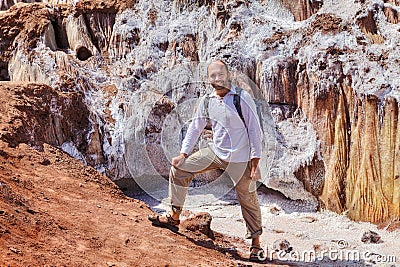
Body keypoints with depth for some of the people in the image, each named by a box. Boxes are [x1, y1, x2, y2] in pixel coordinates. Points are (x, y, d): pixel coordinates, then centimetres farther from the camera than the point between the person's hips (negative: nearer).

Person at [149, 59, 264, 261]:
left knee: (248, 200, 3)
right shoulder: (207, 101, 1)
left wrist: (255, 162, -15)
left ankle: (256, 244, 19)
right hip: (215, 153, 6)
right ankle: (174, 218, 11)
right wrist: (184, 153, 12)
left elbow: (255, 130, -12)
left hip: (240, 159, -5)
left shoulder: (243, 98, -14)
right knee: (179, 168, 3)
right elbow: (196, 127, 13)